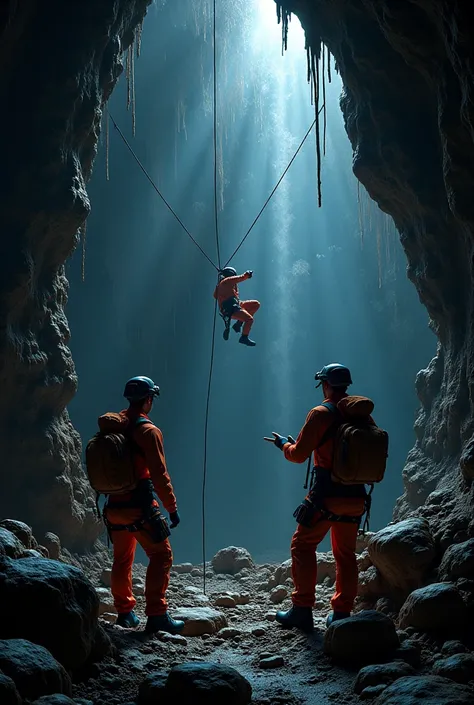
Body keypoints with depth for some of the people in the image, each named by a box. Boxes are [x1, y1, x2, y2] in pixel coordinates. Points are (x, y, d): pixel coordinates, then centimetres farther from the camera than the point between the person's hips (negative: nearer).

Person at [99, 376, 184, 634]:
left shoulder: (110, 427, 7)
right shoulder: (148, 431, -13)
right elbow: (159, 475, -16)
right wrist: (172, 508, -10)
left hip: (114, 506, 7)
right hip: (140, 506, -7)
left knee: (122, 560, 19)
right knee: (161, 556, -1)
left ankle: (124, 613, 26)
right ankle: (156, 616, -8)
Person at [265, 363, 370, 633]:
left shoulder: (322, 413, -10)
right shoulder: (364, 415, 6)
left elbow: (299, 454, -7)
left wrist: (283, 443, 12)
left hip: (327, 496, -5)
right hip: (356, 497, 5)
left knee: (303, 546, 6)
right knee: (346, 554, 16)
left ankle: (302, 611, 2)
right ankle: (342, 614, 17)